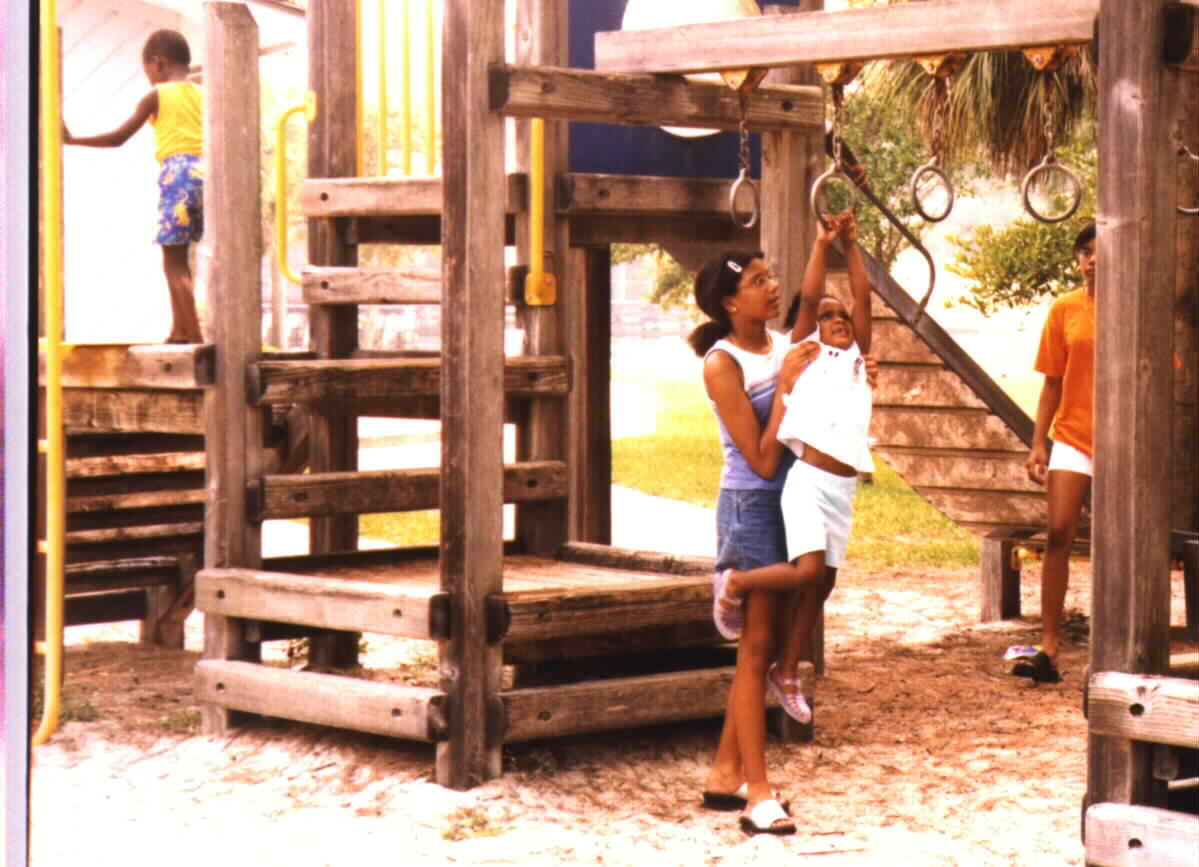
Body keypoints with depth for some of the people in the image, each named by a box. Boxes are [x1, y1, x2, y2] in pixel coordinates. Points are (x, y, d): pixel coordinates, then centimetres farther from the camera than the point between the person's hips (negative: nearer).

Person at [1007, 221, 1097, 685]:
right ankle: (1048, 648, -8)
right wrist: (1038, 443, 0)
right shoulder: (1065, 310, 2)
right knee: (1059, 533, -9)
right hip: (1072, 439, 1)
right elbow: (1053, 383, 6)